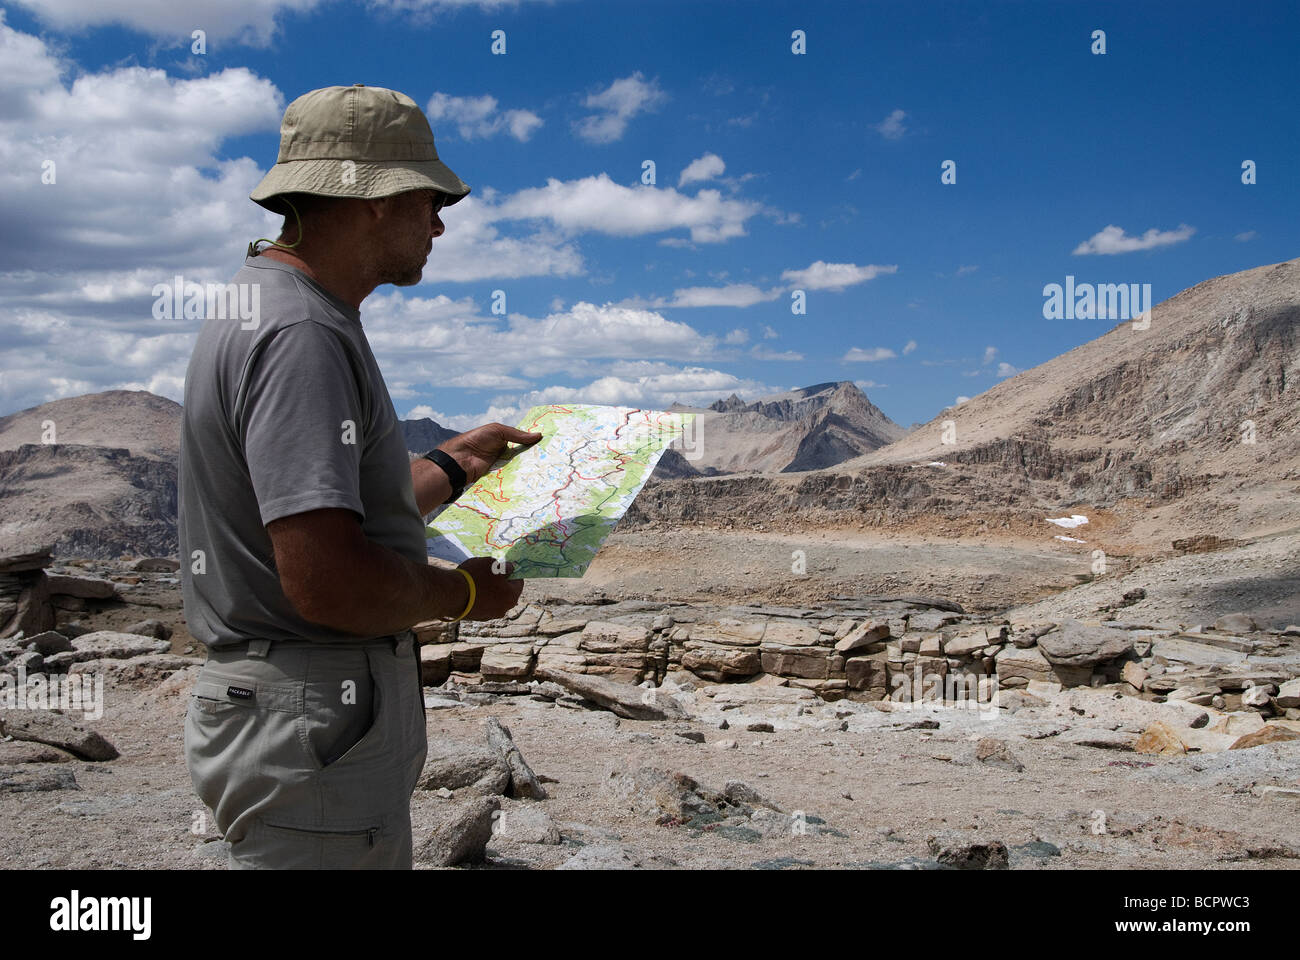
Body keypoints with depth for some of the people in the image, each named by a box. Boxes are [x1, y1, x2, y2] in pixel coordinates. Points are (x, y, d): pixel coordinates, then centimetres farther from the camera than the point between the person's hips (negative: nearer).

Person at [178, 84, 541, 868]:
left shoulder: (270, 307, 13)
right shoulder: (298, 336, -21)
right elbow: (327, 582, -28)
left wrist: (453, 465, 23)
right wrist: (463, 593, -12)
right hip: (314, 721, -10)